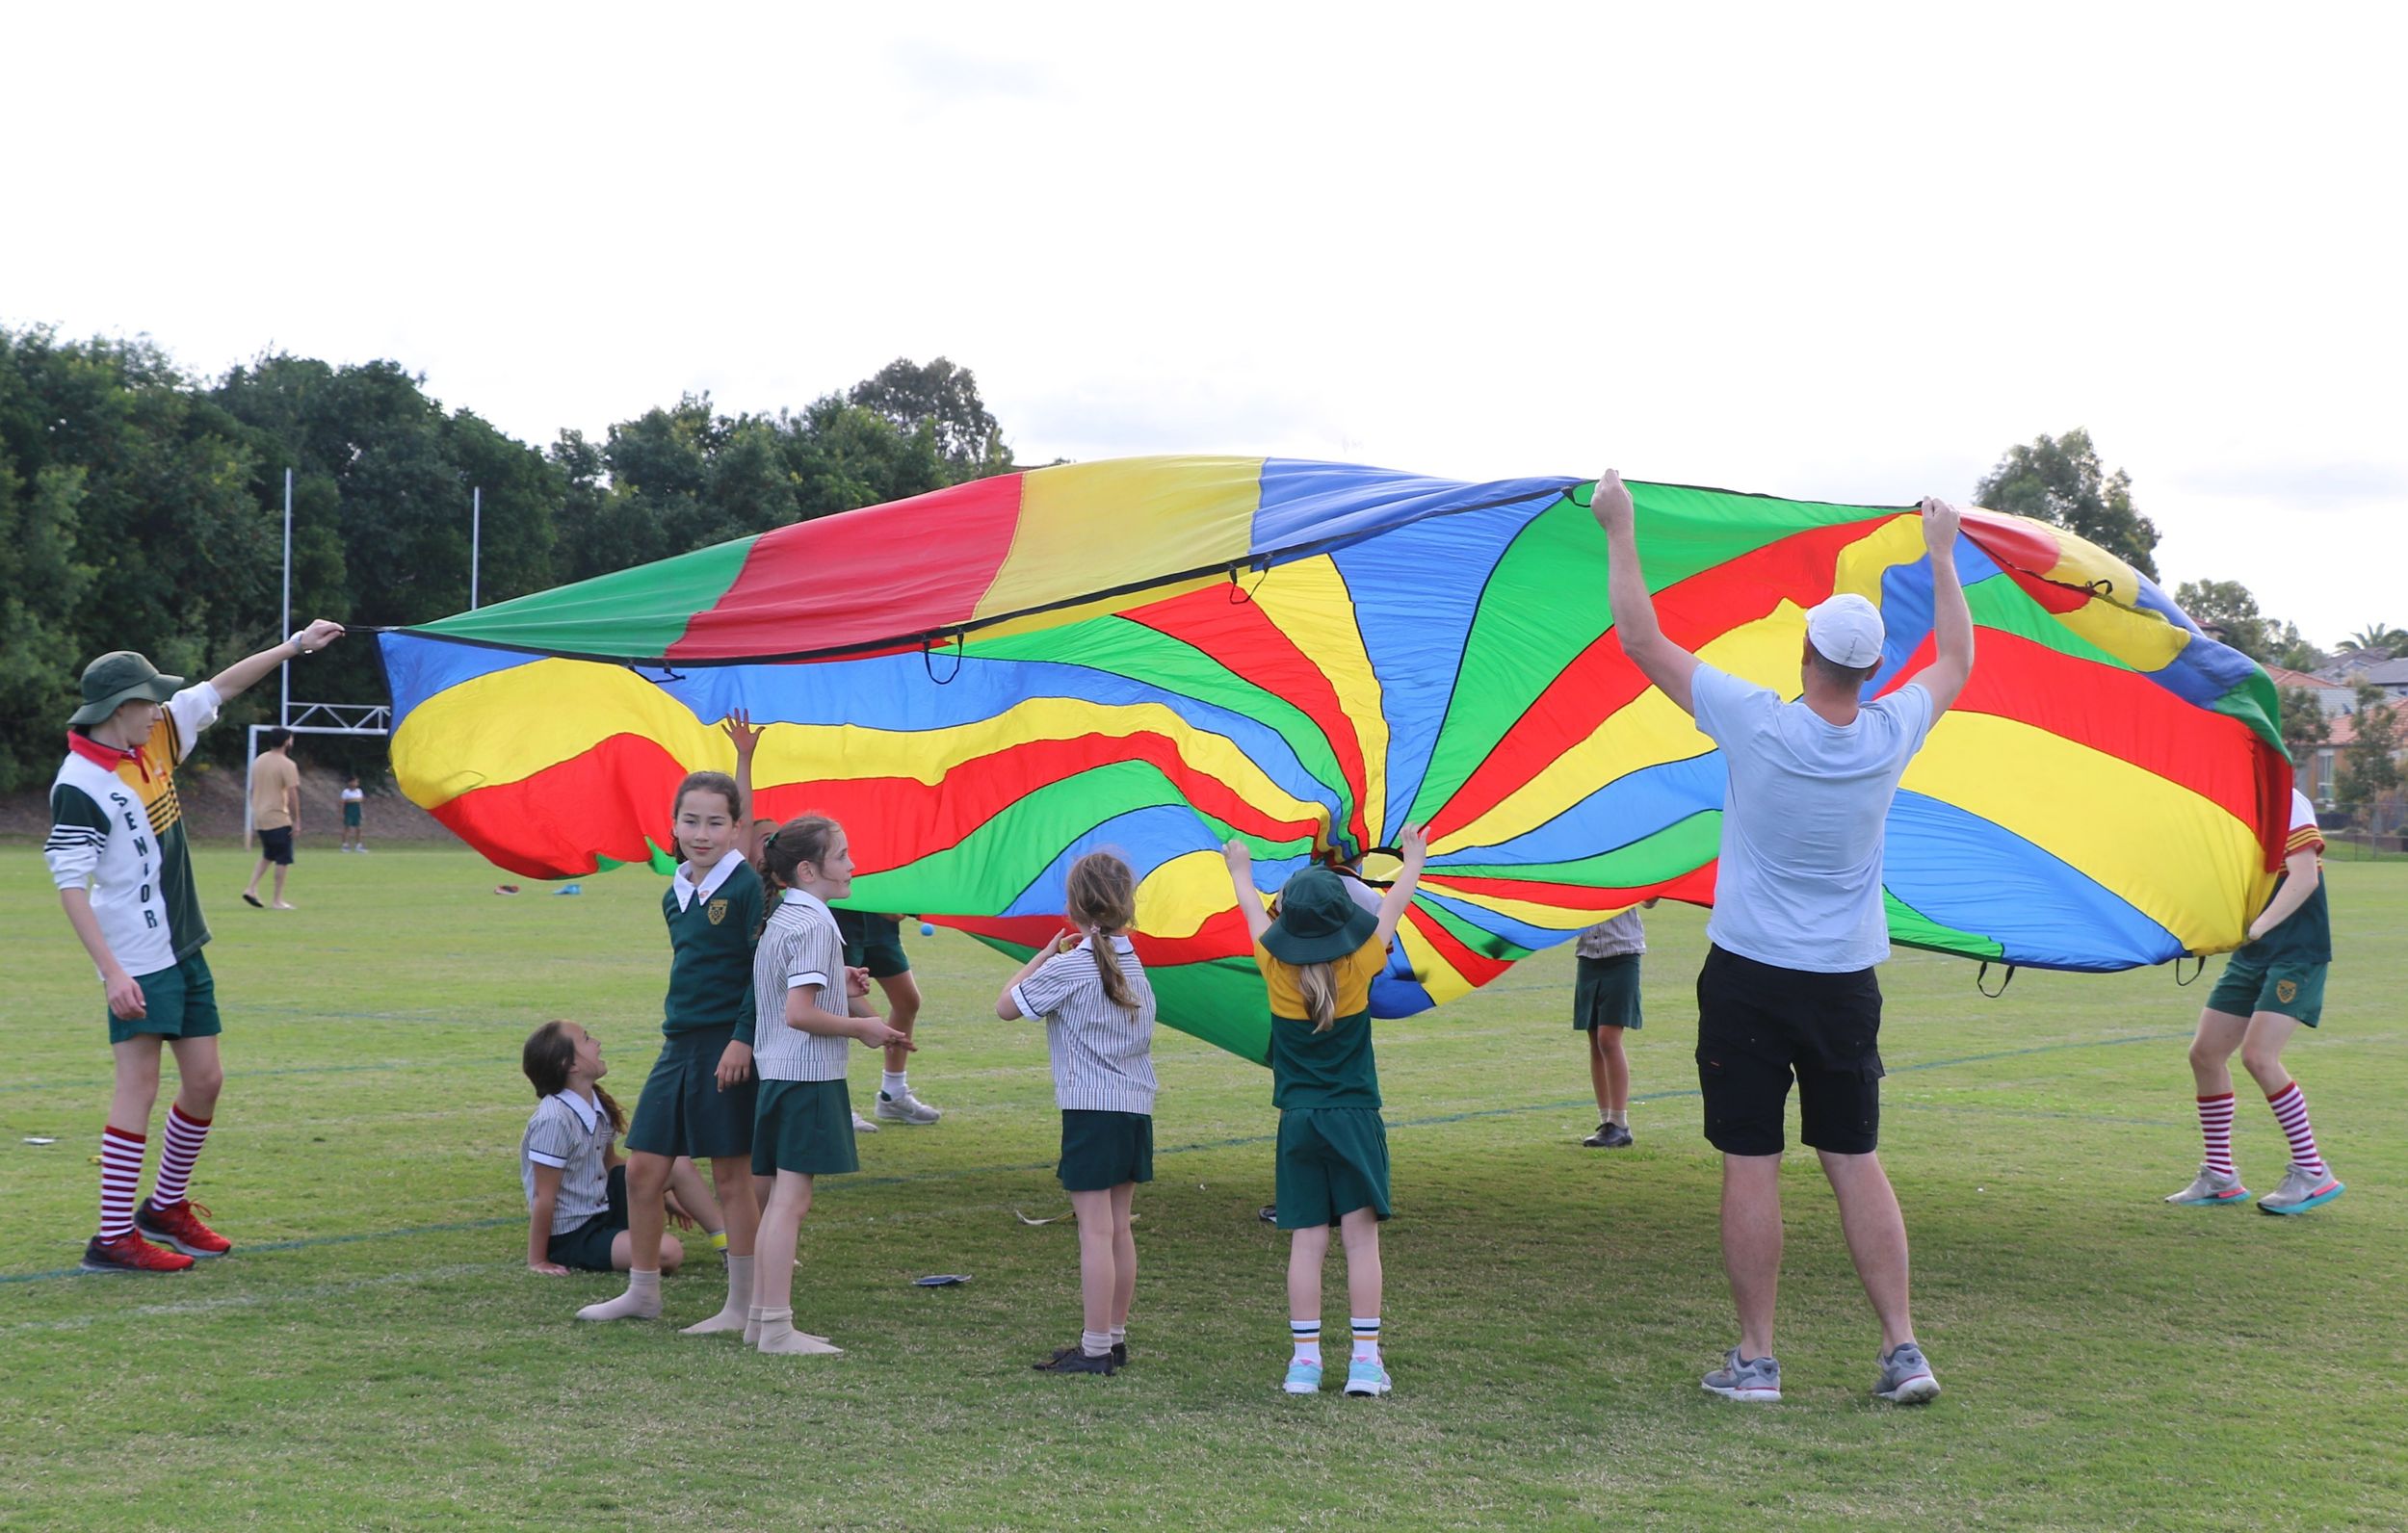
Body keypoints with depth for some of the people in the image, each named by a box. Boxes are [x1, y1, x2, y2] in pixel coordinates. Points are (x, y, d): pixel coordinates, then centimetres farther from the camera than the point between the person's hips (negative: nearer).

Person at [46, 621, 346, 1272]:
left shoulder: (155, 740, 5)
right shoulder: (81, 784, -17)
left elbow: (219, 687, 17)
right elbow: (70, 885, -20)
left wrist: (295, 645, 17)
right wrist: (111, 972, -25)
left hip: (184, 950, 8)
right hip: (137, 962, -8)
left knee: (205, 1080, 11)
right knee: (138, 1087, -8)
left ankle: (167, 1207, 26)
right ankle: (114, 1237, -3)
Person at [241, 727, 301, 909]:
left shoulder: (258, 761, 10)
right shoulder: (287, 765, -12)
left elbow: (252, 790, 15)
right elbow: (292, 794, -16)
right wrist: (296, 822, -12)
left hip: (259, 819, 8)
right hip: (279, 819, -8)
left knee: (267, 856, 22)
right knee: (283, 860, 1)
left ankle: (251, 888, 8)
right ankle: (278, 900, 1)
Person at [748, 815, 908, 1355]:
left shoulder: (780, 920, 14)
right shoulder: (813, 925, -16)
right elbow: (799, 1013, -23)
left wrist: (838, 988, 14)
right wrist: (861, 1026, -12)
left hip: (779, 1075, 10)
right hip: (808, 1077, -10)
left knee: (781, 1197, 14)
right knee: (791, 1199, -8)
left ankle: (761, 1317, 19)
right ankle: (776, 1330, -6)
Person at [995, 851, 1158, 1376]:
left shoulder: (1068, 968, -12)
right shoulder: (1133, 964, 10)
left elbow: (1006, 1006, -5)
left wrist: (1045, 954, 5)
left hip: (1091, 1110, -7)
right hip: (1136, 1109, 7)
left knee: (1096, 1231, -6)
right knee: (1119, 1228, 13)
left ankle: (1096, 1349, -4)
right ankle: (1115, 1338, 19)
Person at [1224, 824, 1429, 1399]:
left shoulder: (1276, 971, -4)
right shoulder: (1359, 967, -7)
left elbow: (1253, 913, 16)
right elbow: (1392, 909, 10)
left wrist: (1240, 871, 35)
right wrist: (1414, 859, 27)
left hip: (1297, 1121, 2)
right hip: (1355, 1117, -2)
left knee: (1307, 1242, 3)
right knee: (1361, 1237, 0)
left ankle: (1304, 1358, 2)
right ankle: (1365, 1358, -1)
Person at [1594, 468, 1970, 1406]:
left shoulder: (1756, 724, -14)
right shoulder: (1892, 734, -4)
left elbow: (1641, 640, -8)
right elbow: (1956, 661, 17)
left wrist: (1621, 532, 1)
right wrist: (1942, 557, 27)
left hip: (1750, 977, -3)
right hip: (1847, 984, 3)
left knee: (1750, 1168, 2)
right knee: (1856, 1163, 10)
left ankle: (1755, 1359, 6)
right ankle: (1903, 1348, 7)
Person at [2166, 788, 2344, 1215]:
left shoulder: (2287, 802, -13)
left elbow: (2305, 878, -22)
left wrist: (2256, 927, -30)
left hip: (2296, 954, -8)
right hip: (2249, 956, 9)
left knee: (2258, 1055, -18)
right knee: (2205, 1053, 4)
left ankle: (2313, 1174, -7)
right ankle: (2220, 1178, 15)